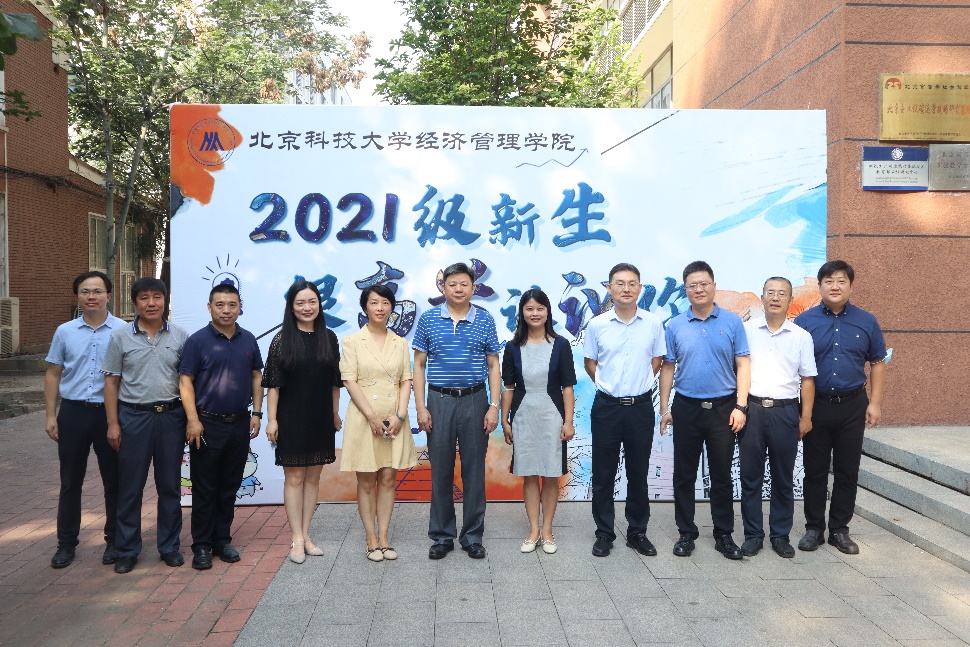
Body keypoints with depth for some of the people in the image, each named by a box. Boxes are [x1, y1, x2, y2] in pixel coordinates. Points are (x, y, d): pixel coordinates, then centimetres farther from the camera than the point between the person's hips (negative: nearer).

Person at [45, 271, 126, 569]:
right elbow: (53, 374, 10)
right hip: (73, 412, 2)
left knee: (114, 481, 7)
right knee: (70, 482, 10)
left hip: (110, 413, -2)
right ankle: (66, 543, 23)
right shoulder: (65, 332, 6)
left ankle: (114, 541, 20)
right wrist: (51, 415, 4)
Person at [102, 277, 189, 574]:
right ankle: (127, 550, 20)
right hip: (133, 416, -1)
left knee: (170, 486, 10)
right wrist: (113, 423, -2)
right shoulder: (121, 337, 1)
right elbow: (111, 382, 2)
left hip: (171, 416, 1)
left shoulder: (179, 336, 2)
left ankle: (169, 546, 22)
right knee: (130, 487, 6)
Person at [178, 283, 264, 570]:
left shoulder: (248, 340, 7)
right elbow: (185, 381, -7)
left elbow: (256, 376, 12)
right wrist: (193, 420, -14)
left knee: (229, 487, 12)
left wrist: (256, 412, 5)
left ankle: (222, 540, 24)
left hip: (239, 424, 4)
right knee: (204, 489, 4)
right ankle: (201, 545, 15)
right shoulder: (198, 340, -5)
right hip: (207, 424, -4)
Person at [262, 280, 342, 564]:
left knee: (313, 476, 10)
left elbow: (334, 381, 9)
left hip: (321, 418, 3)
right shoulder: (282, 340, -5)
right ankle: (296, 538, 12)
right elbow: (272, 383, -6)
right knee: (294, 477, 3)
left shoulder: (328, 338, 4)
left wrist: (335, 414, 9)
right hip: (292, 418, -3)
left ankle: (306, 535, 20)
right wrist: (271, 419, -9)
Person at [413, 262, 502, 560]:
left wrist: (494, 407, -3)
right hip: (439, 401, 0)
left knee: (474, 470, 6)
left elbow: (493, 366, 5)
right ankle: (442, 536, 20)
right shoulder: (428, 319, 2)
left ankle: (472, 536, 19)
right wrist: (420, 407, -4)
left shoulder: (485, 320, 3)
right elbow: (419, 365, 4)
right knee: (441, 471, 7)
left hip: (475, 401, 0)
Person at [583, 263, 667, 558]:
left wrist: (638, 385, 7)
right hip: (606, 407, 0)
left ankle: (637, 532, 25)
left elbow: (656, 360, 11)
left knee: (638, 474, 11)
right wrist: (610, 386, 7)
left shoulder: (653, 324, -1)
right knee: (603, 475, 6)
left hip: (641, 407, 1)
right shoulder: (597, 325, -2)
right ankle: (604, 533, 19)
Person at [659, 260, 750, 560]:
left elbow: (743, 365, -1)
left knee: (722, 475, 9)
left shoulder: (732, 322, 0)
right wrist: (664, 408, 2)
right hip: (686, 408, 1)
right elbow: (667, 368, 6)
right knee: (684, 475, 8)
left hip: (723, 408, -1)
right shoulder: (675, 326, 3)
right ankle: (686, 532, 21)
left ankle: (724, 535, 22)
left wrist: (740, 406, -9)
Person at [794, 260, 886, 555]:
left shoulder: (866, 321, 2)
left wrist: (875, 403, -1)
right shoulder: (805, 321, -3)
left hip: (852, 406, 1)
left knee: (847, 471, 9)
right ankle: (814, 528, 20)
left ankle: (839, 529, 22)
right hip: (815, 405, -1)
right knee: (815, 471, 7)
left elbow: (877, 363, 7)